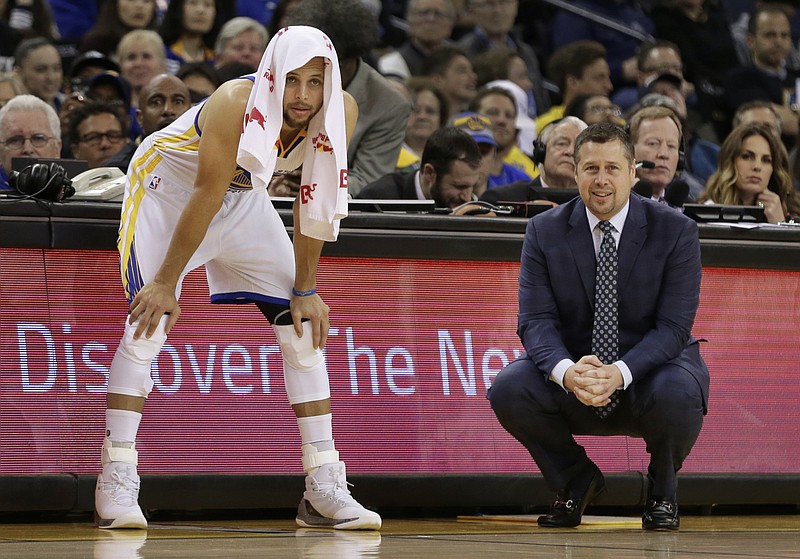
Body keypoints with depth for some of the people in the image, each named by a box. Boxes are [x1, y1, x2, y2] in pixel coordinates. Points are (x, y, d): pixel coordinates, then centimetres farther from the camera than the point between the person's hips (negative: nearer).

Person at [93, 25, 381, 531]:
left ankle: (325, 489, 0)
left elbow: (314, 204, -11)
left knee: (306, 326, -2)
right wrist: (166, 282, -23)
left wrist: (305, 290, -7)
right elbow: (205, 199, -30)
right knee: (150, 318, -20)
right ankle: (116, 482, -18)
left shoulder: (341, 114, -21)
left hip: (245, 197, 6)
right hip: (168, 185, -6)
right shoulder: (236, 107, -36)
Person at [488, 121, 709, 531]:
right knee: (508, 389, -26)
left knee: (678, 393, -36)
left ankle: (662, 489, -1)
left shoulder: (675, 231, -9)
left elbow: (674, 325, -15)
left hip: (648, 370, -2)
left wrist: (620, 373, -33)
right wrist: (567, 372, -34)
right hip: (571, 379, 2)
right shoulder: (544, 231, -3)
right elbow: (536, 320, -11)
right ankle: (576, 480, 3)